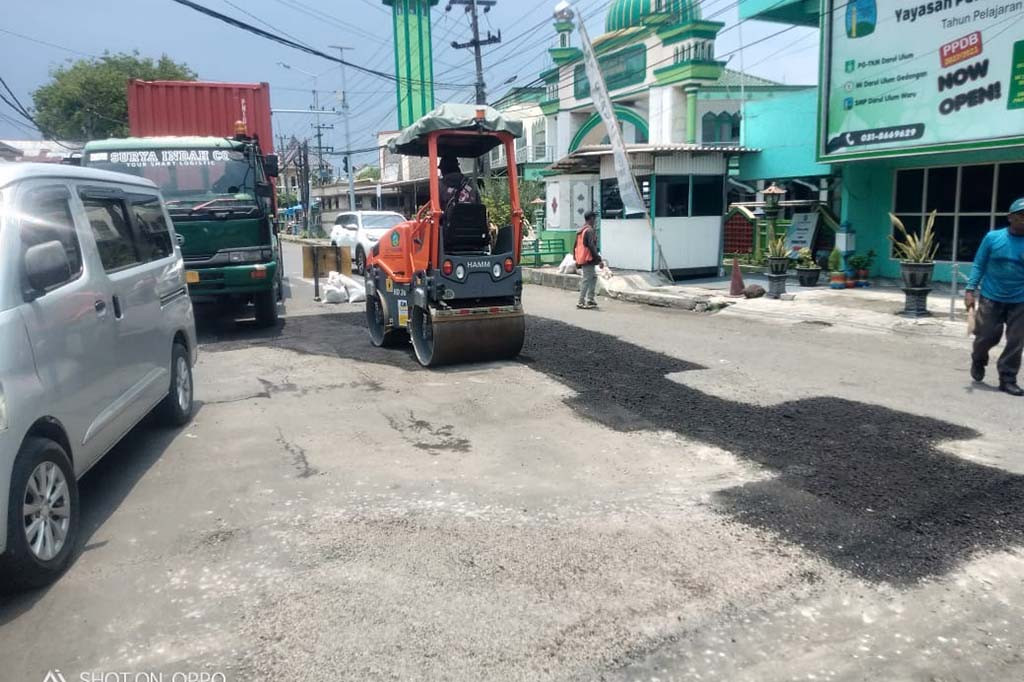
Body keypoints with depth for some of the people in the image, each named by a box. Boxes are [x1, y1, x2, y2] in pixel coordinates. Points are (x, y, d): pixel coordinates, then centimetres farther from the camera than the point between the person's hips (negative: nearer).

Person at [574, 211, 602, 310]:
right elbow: (591, 246, -21)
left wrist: (576, 259, 23)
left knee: (593, 277, 18)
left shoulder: (580, 230, 15)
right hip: (588, 260, -10)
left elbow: (575, 246, 19)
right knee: (587, 280, -5)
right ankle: (581, 302, -4)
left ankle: (590, 299, 17)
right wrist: (598, 258, -18)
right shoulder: (590, 230, -14)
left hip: (581, 259, 10)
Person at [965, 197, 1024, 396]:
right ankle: (978, 362, 34)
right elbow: (979, 265, 0)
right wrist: (970, 290, -8)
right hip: (991, 298, -1)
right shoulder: (993, 237, -4)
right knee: (985, 336, 4)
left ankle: (1007, 379, 14)